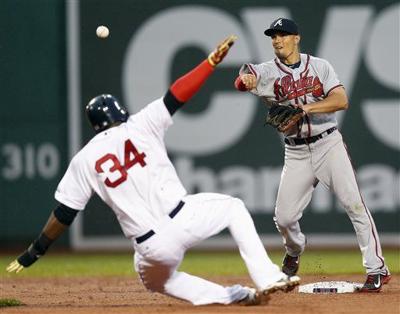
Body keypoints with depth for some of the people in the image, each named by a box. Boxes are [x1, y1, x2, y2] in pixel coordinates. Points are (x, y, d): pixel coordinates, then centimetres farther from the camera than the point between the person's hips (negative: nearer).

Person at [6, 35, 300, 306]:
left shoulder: (84, 160, 8)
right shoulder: (141, 125, 5)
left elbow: (63, 214, 6)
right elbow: (177, 94, 0)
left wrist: (33, 253, 14)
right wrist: (212, 61, 5)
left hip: (152, 248, 1)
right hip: (184, 220, -1)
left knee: (154, 278, 34)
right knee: (234, 207, 27)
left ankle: (234, 296, 16)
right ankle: (268, 279, 10)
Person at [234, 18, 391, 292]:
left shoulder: (319, 66, 2)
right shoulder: (268, 72, 0)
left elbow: (342, 100, -10)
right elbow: (246, 79, -22)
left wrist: (306, 107, -22)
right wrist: (244, 81, -47)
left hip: (329, 144, -2)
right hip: (296, 153, 2)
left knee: (354, 203, -14)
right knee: (284, 217, 1)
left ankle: (377, 268, -13)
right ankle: (294, 251, 36)